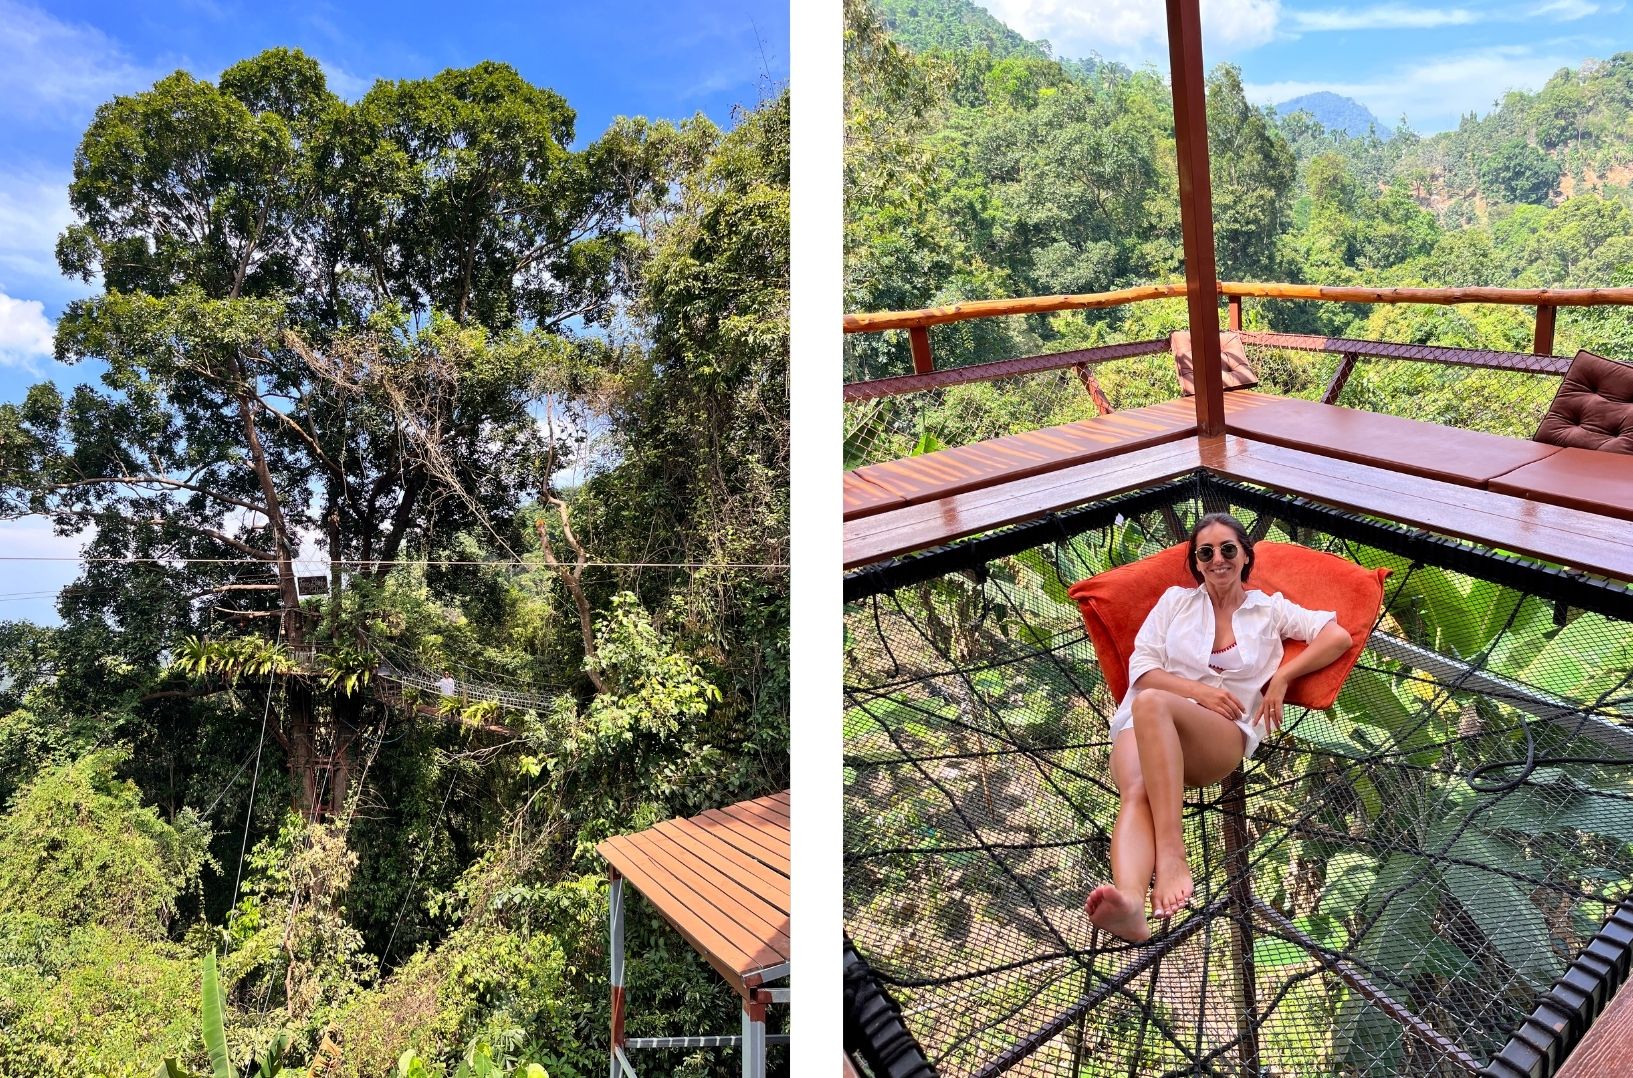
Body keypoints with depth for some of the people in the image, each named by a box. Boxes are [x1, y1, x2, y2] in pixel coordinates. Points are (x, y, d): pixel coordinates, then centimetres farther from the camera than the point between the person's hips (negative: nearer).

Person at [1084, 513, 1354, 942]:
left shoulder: (1269, 608, 21)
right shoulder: (1176, 600, 21)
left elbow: (1339, 637, 11)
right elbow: (1141, 667, 11)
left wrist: (1282, 676, 1)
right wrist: (1199, 691, -5)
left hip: (1223, 735, -2)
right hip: (1143, 723, 2)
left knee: (1152, 704, -40)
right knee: (1137, 791, -37)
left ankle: (1172, 856, -47)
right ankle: (1129, 901, -61)